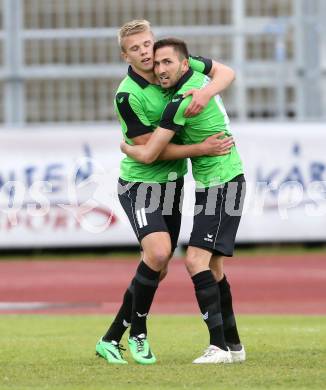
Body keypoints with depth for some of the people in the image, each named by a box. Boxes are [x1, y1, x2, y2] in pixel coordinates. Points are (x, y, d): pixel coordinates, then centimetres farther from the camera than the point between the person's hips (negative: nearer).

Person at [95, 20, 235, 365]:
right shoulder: (128, 96, -21)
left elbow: (225, 72, 0)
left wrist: (206, 92, -22)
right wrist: (201, 149, -23)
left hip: (172, 183, 7)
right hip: (140, 184, -7)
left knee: (157, 270, 7)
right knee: (158, 252, -28)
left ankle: (110, 340, 17)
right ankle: (138, 333, -9)